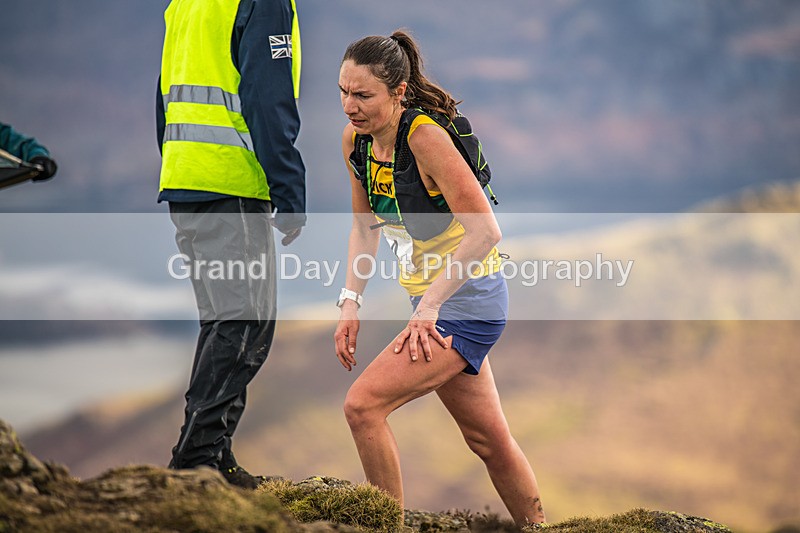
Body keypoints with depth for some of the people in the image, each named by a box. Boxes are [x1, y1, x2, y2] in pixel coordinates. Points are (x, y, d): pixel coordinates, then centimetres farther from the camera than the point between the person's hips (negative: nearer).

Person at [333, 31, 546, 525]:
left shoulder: (425, 136, -23)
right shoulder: (355, 141, 0)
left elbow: (485, 231, -26)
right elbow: (365, 227, 14)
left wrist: (429, 306, -24)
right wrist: (351, 302, 4)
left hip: (468, 301, -8)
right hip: (433, 303, 8)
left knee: (363, 405, -16)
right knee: (488, 438, 17)